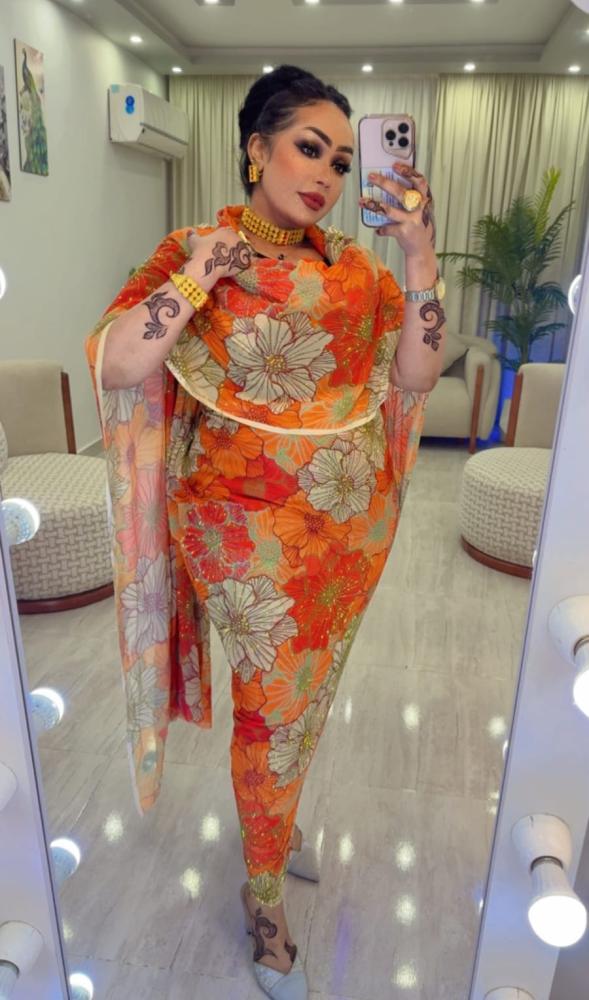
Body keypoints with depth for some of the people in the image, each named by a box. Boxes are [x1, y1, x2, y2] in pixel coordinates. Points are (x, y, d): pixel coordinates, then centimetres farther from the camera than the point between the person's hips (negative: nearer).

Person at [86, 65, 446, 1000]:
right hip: (252, 527, -4)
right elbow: (114, 365, -18)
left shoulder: (355, 265, 4)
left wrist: (418, 253, -12)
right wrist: (212, 261, -19)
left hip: (353, 523, 4)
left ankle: (274, 813, 51)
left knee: (308, 692, 21)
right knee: (271, 704, 9)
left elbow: (414, 376, -4)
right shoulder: (192, 250, -5)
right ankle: (264, 887, 36)